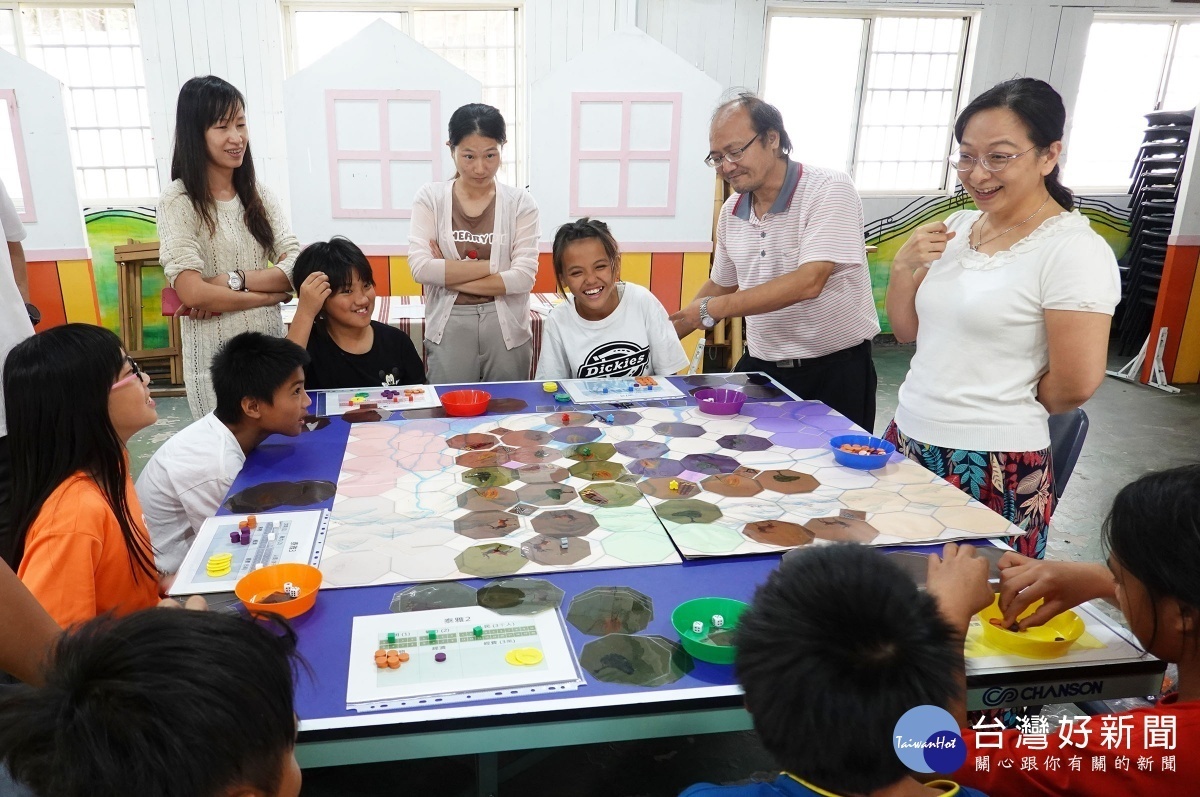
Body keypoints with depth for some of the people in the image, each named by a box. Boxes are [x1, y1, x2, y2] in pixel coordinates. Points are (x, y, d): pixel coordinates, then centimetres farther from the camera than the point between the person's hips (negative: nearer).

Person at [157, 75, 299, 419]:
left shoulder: (259, 196, 8)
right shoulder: (178, 201, -7)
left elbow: (296, 266, -4)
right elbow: (192, 292, -17)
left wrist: (233, 280, -16)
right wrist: (271, 294, -8)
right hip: (216, 359, -4)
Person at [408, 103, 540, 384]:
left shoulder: (520, 203, 0)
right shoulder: (430, 198, 1)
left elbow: (524, 277, -9)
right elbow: (420, 268, -10)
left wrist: (449, 276, -10)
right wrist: (492, 266, -11)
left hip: (507, 329, 1)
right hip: (449, 329, 0)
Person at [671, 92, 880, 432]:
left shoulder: (830, 190, -15)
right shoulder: (731, 212, 5)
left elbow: (808, 283, -26)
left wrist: (712, 309, -23)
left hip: (834, 369, -5)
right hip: (759, 365, 5)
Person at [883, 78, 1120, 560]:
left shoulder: (1074, 250, -14)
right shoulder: (957, 225, 7)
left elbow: (1076, 386, -16)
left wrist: (1009, 409, 1)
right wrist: (903, 267, -4)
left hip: (994, 468, -6)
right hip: (908, 438, 7)